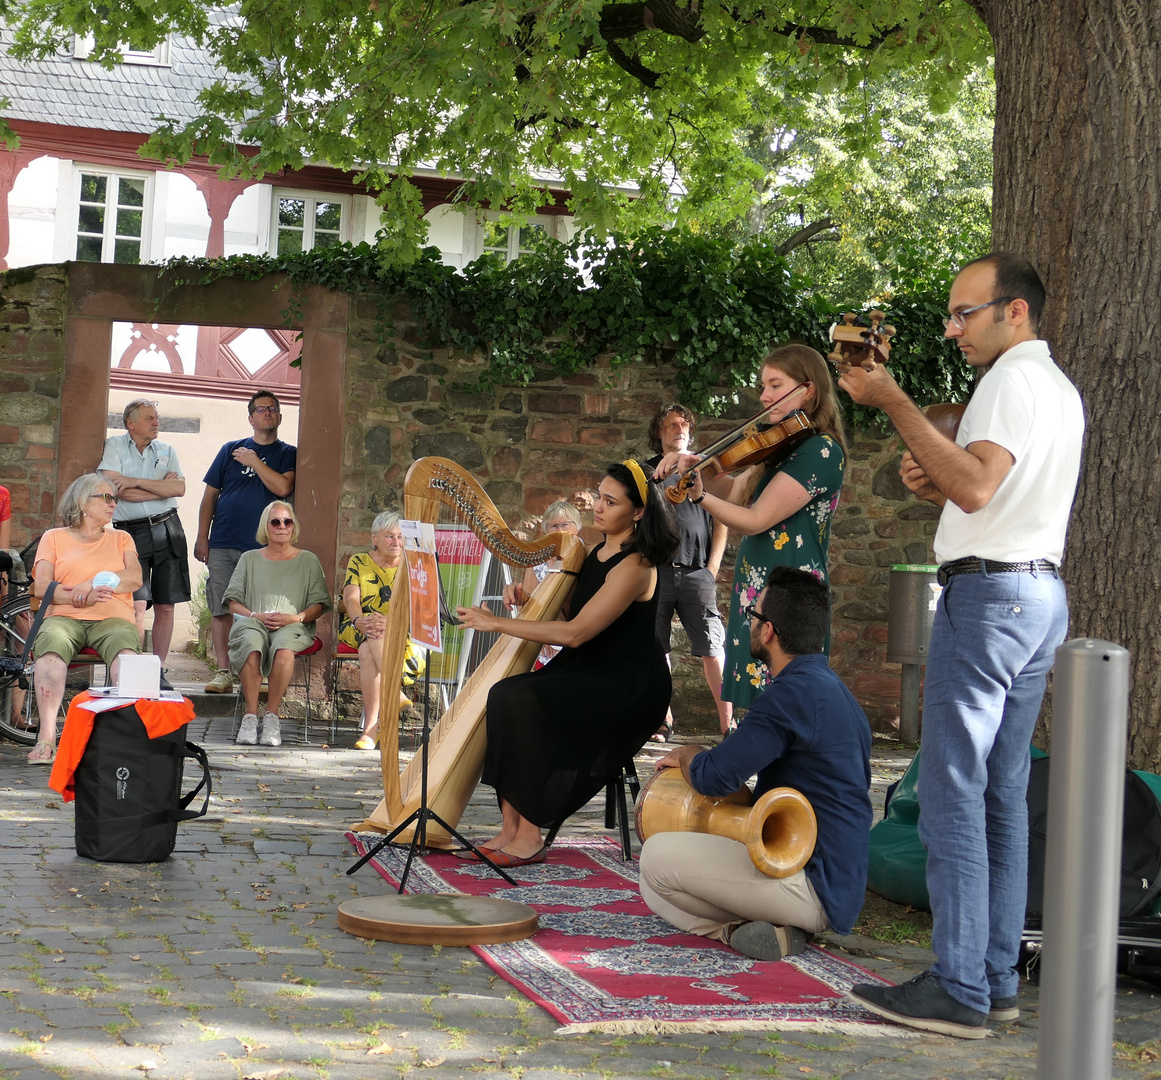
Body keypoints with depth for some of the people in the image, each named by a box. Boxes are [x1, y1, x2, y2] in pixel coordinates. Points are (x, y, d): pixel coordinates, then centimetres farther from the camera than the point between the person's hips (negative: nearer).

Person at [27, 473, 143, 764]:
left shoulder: (121, 539, 26)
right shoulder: (54, 537, 20)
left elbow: (134, 578, 7)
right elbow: (41, 587, 5)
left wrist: (89, 585, -7)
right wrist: (81, 597, -11)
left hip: (112, 619, 1)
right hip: (64, 617, -1)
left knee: (125, 650, -36)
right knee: (51, 647, -37)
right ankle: (46, 737, -43)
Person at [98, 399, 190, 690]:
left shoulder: (166, 451, 13)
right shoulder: (115, 446, 4)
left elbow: (180, 488, -3)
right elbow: (117, 489, -10)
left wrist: (136, 482, -9)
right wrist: (161, 488, -2)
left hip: (167, 529, 3)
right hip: (131, 532, -3)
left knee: (165, 606, 3)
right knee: (137, 605, -13)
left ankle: (158, 671, 10)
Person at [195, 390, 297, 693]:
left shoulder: (288, 454, 8)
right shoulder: (231, 450, 13)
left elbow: (283, 487, -11)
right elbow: (210, 495, 13)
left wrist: (254, 461, -6)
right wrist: (202, 538, 7)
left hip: (264, 547, -2)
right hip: (223, 544, 2)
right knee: (220, 609, -1)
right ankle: (223, 673, 4)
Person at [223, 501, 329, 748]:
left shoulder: (308, 560, 18)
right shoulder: (249, 559, 21)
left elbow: (318, 605, 10)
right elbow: (233, 602, 13)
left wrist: (295, 617, -10)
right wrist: (256, 616, -7)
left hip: (293, 626, -1)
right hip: (252, 623, 1)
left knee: (284, 649, -39)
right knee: (251, 646, -38)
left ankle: (271, 715, -29)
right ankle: (250, 715, -32)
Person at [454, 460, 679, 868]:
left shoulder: (635, 567, -17)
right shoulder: (597, 554, 13)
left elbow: (575, 633, -23)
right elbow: (564, 614, 20)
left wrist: (498, 623, -19)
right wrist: (528, 599, 0)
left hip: (630, 688, -9)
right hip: (588, 674, 9)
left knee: (518, 700, -27)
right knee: (501, 694, -11)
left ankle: (529, 836, -20)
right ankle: (510, 828, -11)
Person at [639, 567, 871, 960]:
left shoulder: (793, 693, -19)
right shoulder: (830, 687, 15)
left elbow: (713, 777, -21)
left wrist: (687, 754, 4)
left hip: (815, 887, -10)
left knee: (657, 857, -10)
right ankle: (771, 923, 1)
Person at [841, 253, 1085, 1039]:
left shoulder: (1013, 378, -9)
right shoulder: (1061, 388, 23)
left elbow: (975, 485, -23)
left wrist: (894, 403, -22)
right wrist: (936, 482, 11)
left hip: (989, 592, -10)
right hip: (1041, 595, 10)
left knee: (954, 795, -10)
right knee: (1003, 795, 10)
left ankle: (959, 989, -10)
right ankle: (998, 978, 13)